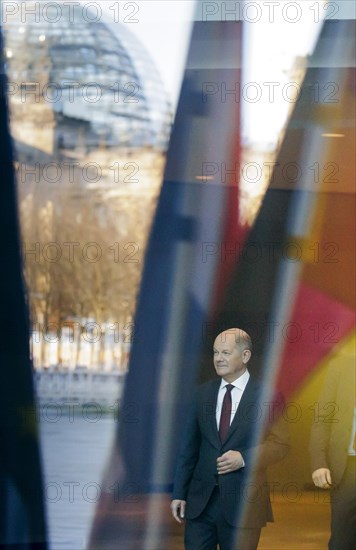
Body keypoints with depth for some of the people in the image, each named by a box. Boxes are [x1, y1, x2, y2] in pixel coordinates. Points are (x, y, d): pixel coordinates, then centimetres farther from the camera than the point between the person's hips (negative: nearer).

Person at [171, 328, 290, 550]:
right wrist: (179, 493, 6)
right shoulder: (203, 393, 9)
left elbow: (280, 444, -5)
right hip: (200, 499, 3)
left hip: (242, 501, -3)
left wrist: (244, 458, -20)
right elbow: (189, 446, 10)